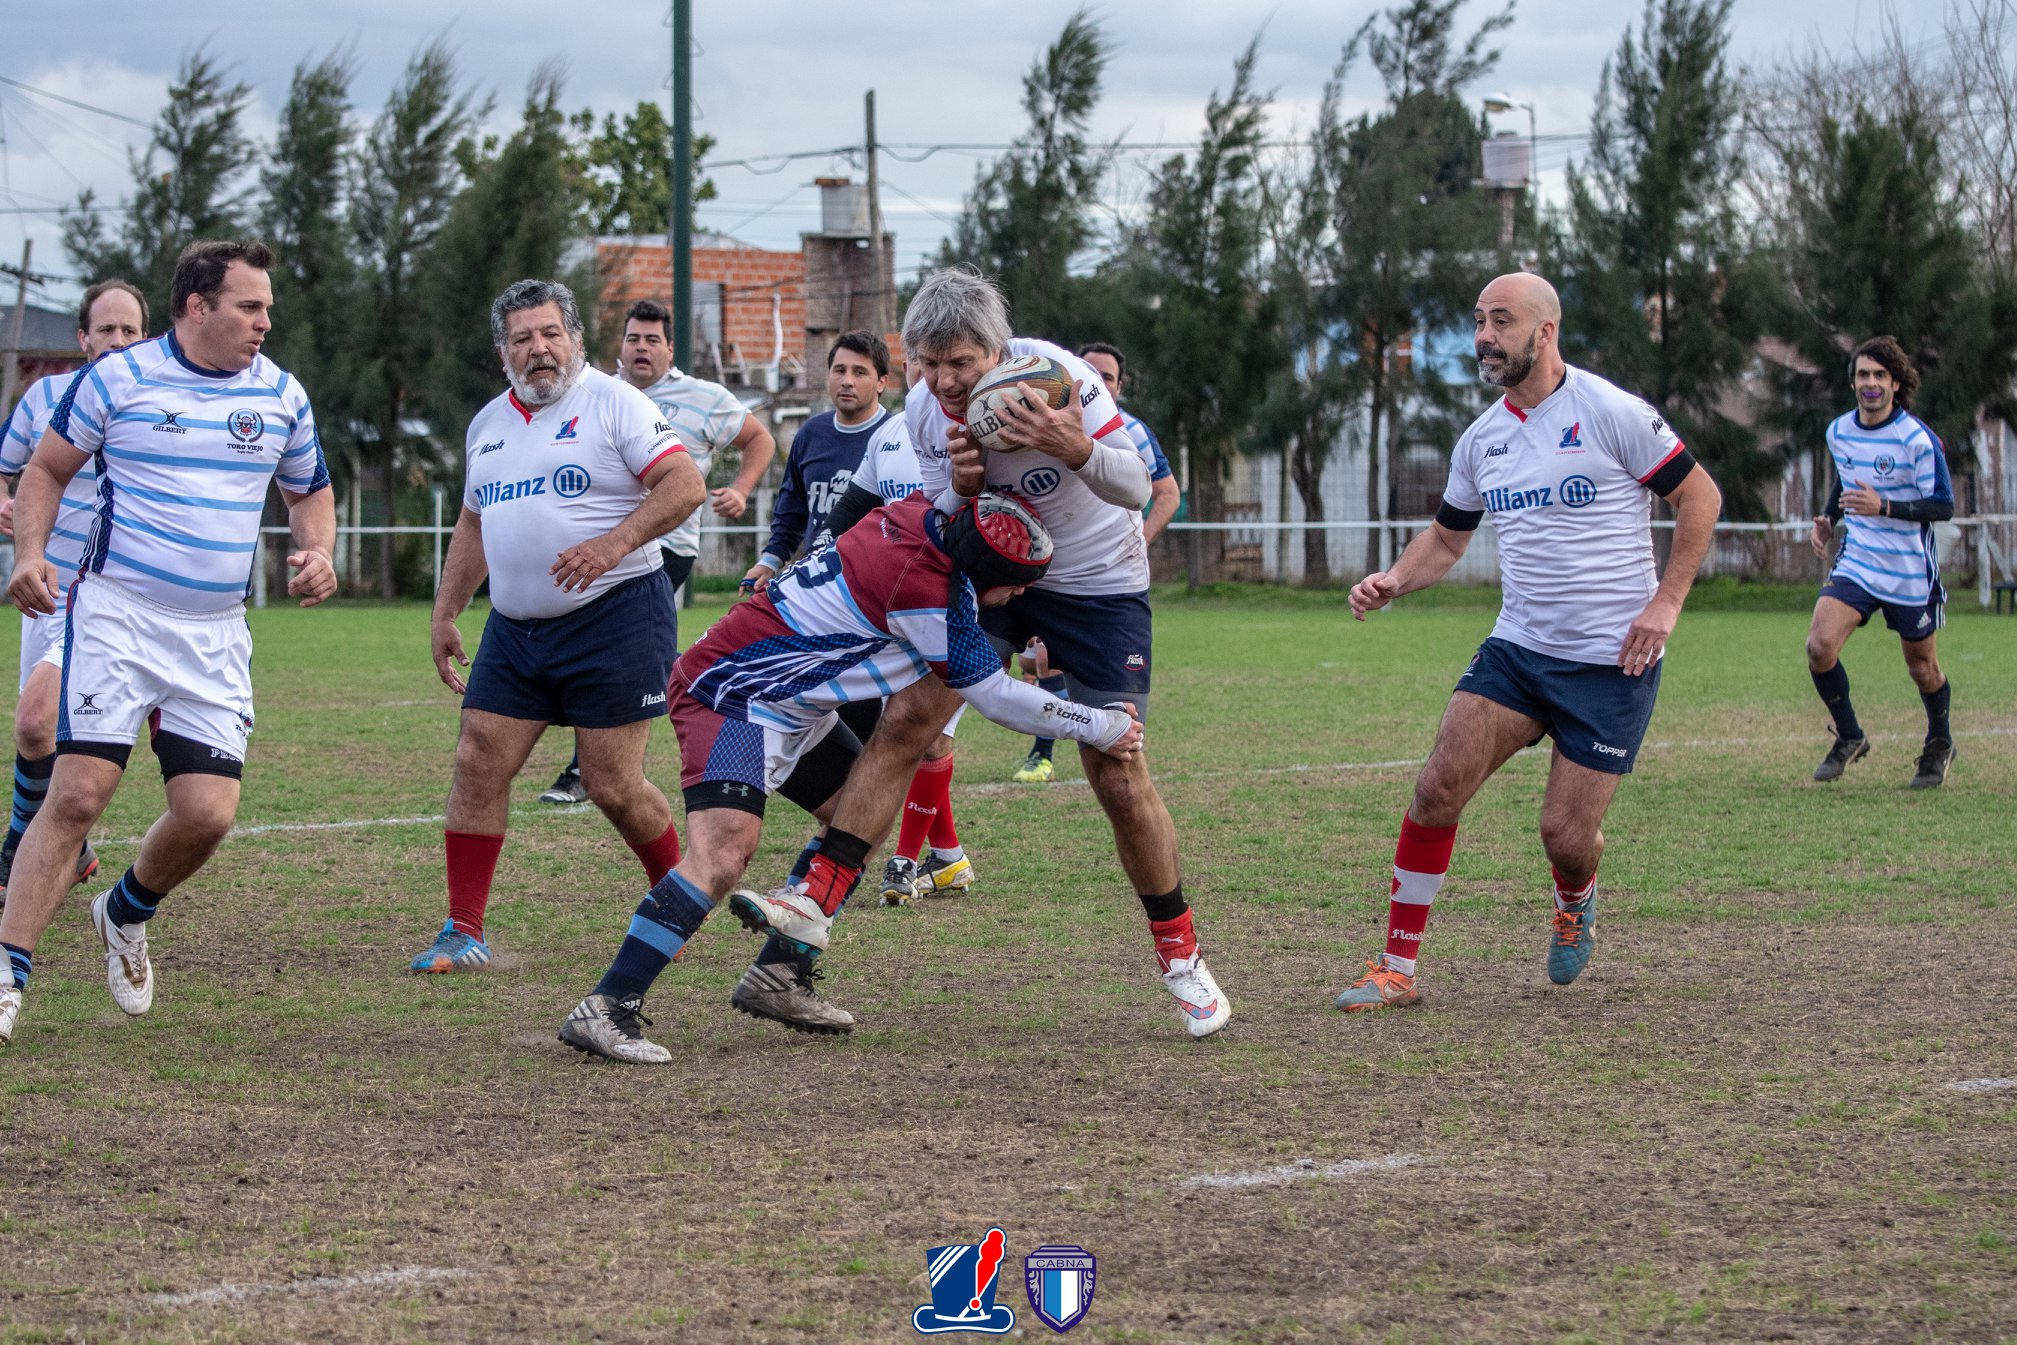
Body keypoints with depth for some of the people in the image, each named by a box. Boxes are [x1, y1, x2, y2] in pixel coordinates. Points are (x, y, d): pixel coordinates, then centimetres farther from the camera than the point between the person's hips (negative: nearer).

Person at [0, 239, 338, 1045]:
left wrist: (317, 554, 2)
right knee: (78, 793, -15)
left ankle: (126, 914, 26)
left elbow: (308, 492, 23)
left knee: (207, 813, -6)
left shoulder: (282, 396, 8)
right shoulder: (118, 378, -3)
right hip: (113, 615, -4)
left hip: (215, 634, 4)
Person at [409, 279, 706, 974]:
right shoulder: (488, 424, 16)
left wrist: (613, 544, -25)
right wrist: (445, 615, 21)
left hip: (613, 618, -6)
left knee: (613, 786, -6)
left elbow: (685, 484, -13)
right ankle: (464, 932, 3)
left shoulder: (612, 402, -5)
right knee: (478, 765, -3)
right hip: (515, 629, 6)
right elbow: (473, 526, 27)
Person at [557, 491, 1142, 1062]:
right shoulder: (925, 589, -25)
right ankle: (606, 1009, -29)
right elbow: (994, 696, -15)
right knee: (725, 847, -25)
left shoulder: (920, 516, -3)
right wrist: (1102, 728, -5)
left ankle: (780, 977, 16)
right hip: (731, 697, -10)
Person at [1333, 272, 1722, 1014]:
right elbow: (1447, 537, 21)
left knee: (1566, 834, -5)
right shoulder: (1481, 439, 8)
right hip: (1517, 647, 5)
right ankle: (1397, 968, -5)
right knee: (1439, 786, -13)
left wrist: (1666, 601, -10)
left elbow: (1699, 495, -4)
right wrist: (1392, 580, 0)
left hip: (1611, 660, -5)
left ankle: (1576, 900, 34)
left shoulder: (1610, 413, -10)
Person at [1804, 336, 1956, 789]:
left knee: (1921, 666, 10)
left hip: (1911, 573, -4)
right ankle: (1849, 738, 5)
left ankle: (1939, 743, 39)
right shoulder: (1839, 432, 1)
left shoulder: (1917, 439, -17)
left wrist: (1883, 507, -29)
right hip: (1856, 561, 4)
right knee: (1819, 645, -16)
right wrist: (1829, 518, 4)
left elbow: (1943, 506, -16)